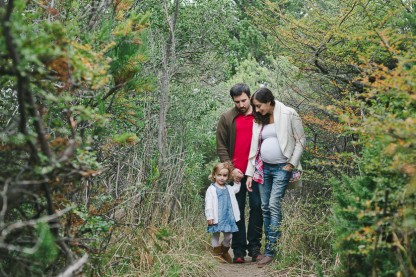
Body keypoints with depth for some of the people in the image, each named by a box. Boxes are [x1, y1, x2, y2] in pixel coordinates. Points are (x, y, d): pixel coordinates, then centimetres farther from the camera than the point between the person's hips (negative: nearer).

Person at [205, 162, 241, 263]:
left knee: (228, 236, 7)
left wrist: (237, 181, 21)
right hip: (217, 219, -5)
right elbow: (208, 204, -9)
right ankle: (217, 253, 15)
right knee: (215, 235, 5)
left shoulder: (229, 188, 14)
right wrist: (209, 217, -14)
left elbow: (236, 189, 36)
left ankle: (224, 251, 30)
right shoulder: (211, 189, -5)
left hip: (228, 217, 5)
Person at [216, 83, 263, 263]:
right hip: (236, 172, 0)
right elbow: (221, 146, 3)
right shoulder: (226, 118, 3)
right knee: (237, 211, 4)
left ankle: (254, 247, 10)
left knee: (257, 207, 1)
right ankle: (238, 250, 7)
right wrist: (231, 168, -7)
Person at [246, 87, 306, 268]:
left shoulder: (288, 115, -6)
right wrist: (250, 173, 8)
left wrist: (292, 163, -9)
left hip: (282, 168, -6)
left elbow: (300, 140, -5)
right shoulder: (258, 120, 10)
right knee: (265, 208, 4)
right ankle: (269, 245, 12)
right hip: (263, 168, 6)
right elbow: (254, 147, 12)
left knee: (274, 205, -13)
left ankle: (270, 250, -11)